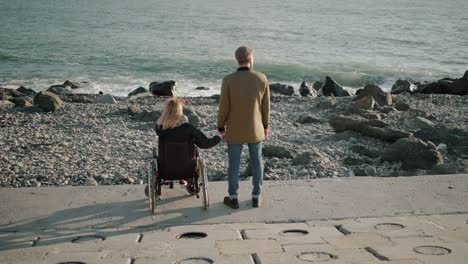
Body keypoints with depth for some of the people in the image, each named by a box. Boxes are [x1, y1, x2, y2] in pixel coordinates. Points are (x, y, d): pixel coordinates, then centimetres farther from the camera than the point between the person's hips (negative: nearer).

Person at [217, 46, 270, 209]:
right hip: (255, 130, 2)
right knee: (257, 163, 14)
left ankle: (233, 198, 20)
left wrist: (221, 128, 2)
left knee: (234, 163, 10)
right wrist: (265, 126, 13)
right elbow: (266, 106, -1)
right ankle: (256, 197, 23)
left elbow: (223, 107, -11)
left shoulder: (228, 80, -16)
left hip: (235, 131, -2)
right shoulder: (262, 79, -9)